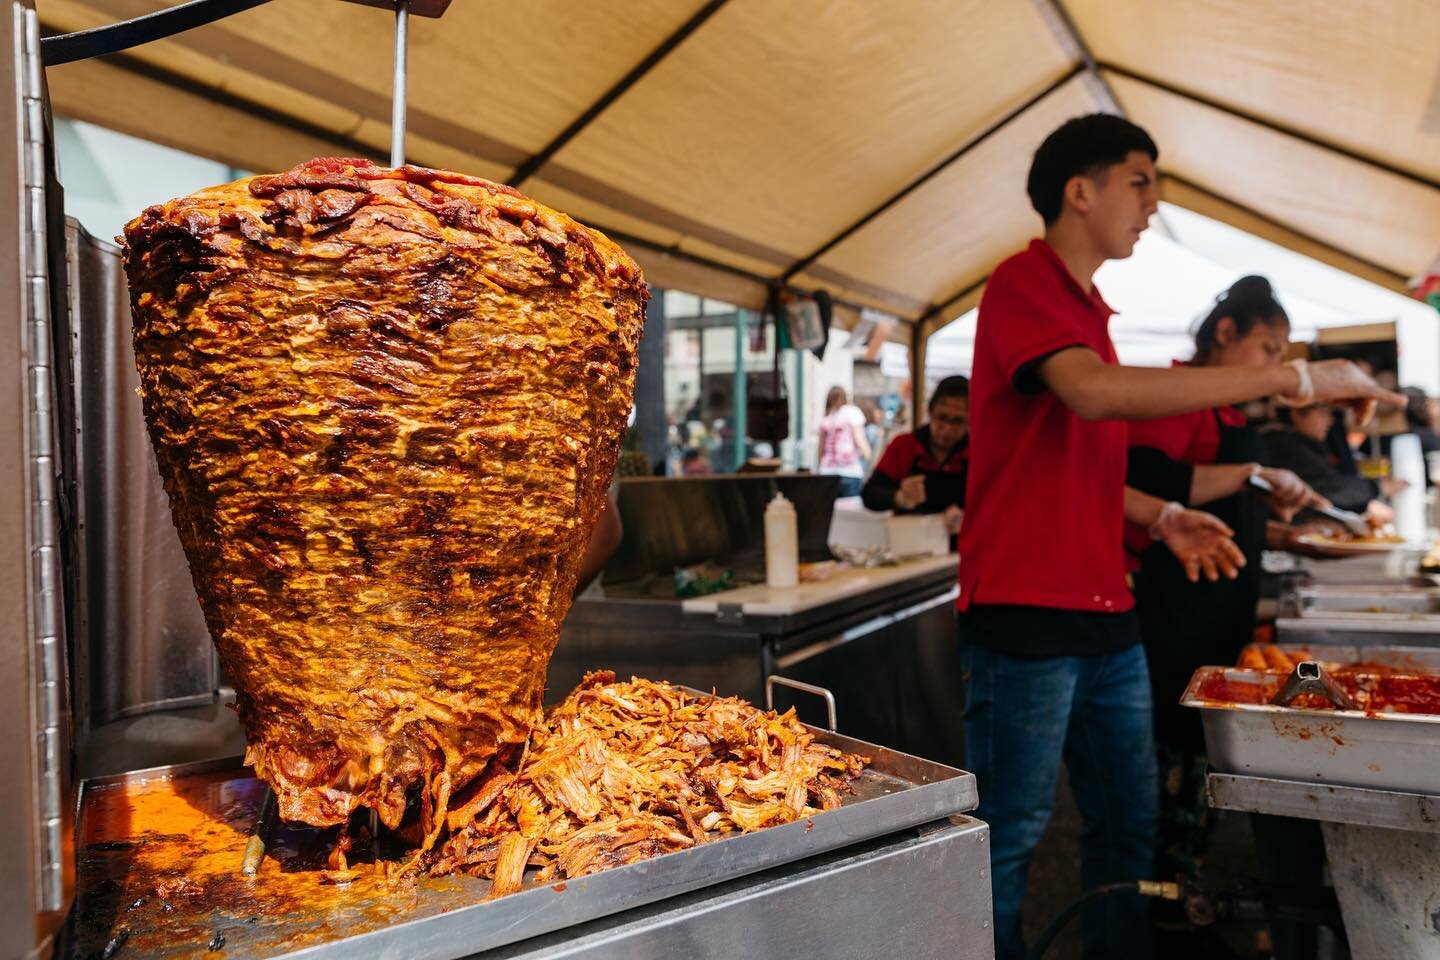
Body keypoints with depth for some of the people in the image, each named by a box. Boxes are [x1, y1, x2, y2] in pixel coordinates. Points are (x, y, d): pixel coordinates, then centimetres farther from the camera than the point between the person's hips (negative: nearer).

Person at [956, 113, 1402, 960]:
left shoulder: (1091, 309, 17)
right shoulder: (1024, 285, -9)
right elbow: (1093, 393, -28)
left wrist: (1162, 517, 7)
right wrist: (1290, 376, -22)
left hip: (1106, 615, 9)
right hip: (1026, 611, -9)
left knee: (1131, 826, 17)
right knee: (1010, 841, 3)